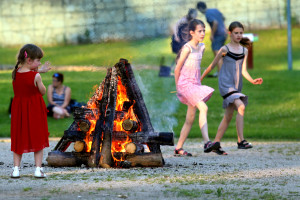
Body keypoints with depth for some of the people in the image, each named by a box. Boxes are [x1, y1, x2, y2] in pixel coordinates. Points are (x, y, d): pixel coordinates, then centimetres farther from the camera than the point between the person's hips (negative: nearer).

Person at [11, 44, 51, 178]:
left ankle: (16, 168, 8)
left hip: (19, 111, 4)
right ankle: (38, 169, 4)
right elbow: (43, 91, -6)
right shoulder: (35, 76, -19)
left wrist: (39, 70, 14)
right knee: (38, 139, 7)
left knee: (18, 140, 12)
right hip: (35, 111, -4)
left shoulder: (15, 73, -3)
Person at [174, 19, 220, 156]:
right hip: (185, 83, -8)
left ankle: (178, 148, 16)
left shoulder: (201, 47, 12)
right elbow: (177, 69, -5)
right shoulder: (187, 48, -10)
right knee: (203, 108, -25)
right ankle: (207, 143, -33)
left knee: (190, 119, 8)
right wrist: (177, 87, 2)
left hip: (195, 84, 8)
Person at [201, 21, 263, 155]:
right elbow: (212, 65, 7)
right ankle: (241, 141, -28)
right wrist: (200, 79, 11)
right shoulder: (225, 50, -2)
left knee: (228, 116, 9)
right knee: (241, 107, -26)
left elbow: (243, 71, 10)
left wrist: (252, 81, -7)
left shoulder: (244, 51, 12)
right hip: (225, 84, -6)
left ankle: (216, 144, 19)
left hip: (236, 86, 6)